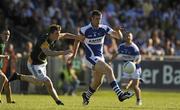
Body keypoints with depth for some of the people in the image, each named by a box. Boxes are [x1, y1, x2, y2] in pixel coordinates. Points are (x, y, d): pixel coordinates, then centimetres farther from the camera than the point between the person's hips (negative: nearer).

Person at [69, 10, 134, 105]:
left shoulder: (104, 28, -2)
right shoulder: (84, 30, -12)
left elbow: (119, 36, -4)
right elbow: (77, 40, 5)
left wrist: (118, 31, -27)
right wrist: (74, 55, 14)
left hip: (100, 57, 6)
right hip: (91, 58, -6)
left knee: (98, 82, 17)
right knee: (109, 70, -26)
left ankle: (86, 96, 44)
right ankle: (120, 94, -34)